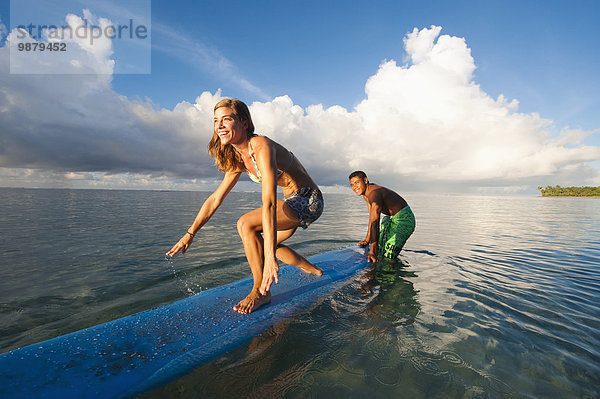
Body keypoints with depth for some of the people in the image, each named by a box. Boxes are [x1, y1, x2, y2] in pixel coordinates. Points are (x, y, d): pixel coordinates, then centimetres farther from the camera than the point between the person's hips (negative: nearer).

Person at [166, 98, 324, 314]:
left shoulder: (261, 146, -26)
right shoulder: (238, 159, 3)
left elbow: (269, 203, -36)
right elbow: (215, 198, 8)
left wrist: (270, 257, -40)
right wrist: (190, 233, 9)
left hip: (309, 200, -9)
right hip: (293, 200, 9)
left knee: (246, 224, -23)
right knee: (265, 244, 23)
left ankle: (261, 292, -6)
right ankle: (313, 271, 42)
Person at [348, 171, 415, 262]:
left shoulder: (374, 193, -30)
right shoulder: (366, 194, 2)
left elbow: (375, 223, -39)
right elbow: (372, 218, 8)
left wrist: (372, 252, -43)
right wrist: (367, 240, 8)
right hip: (392, 217, 10)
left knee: (387, 256, -15)